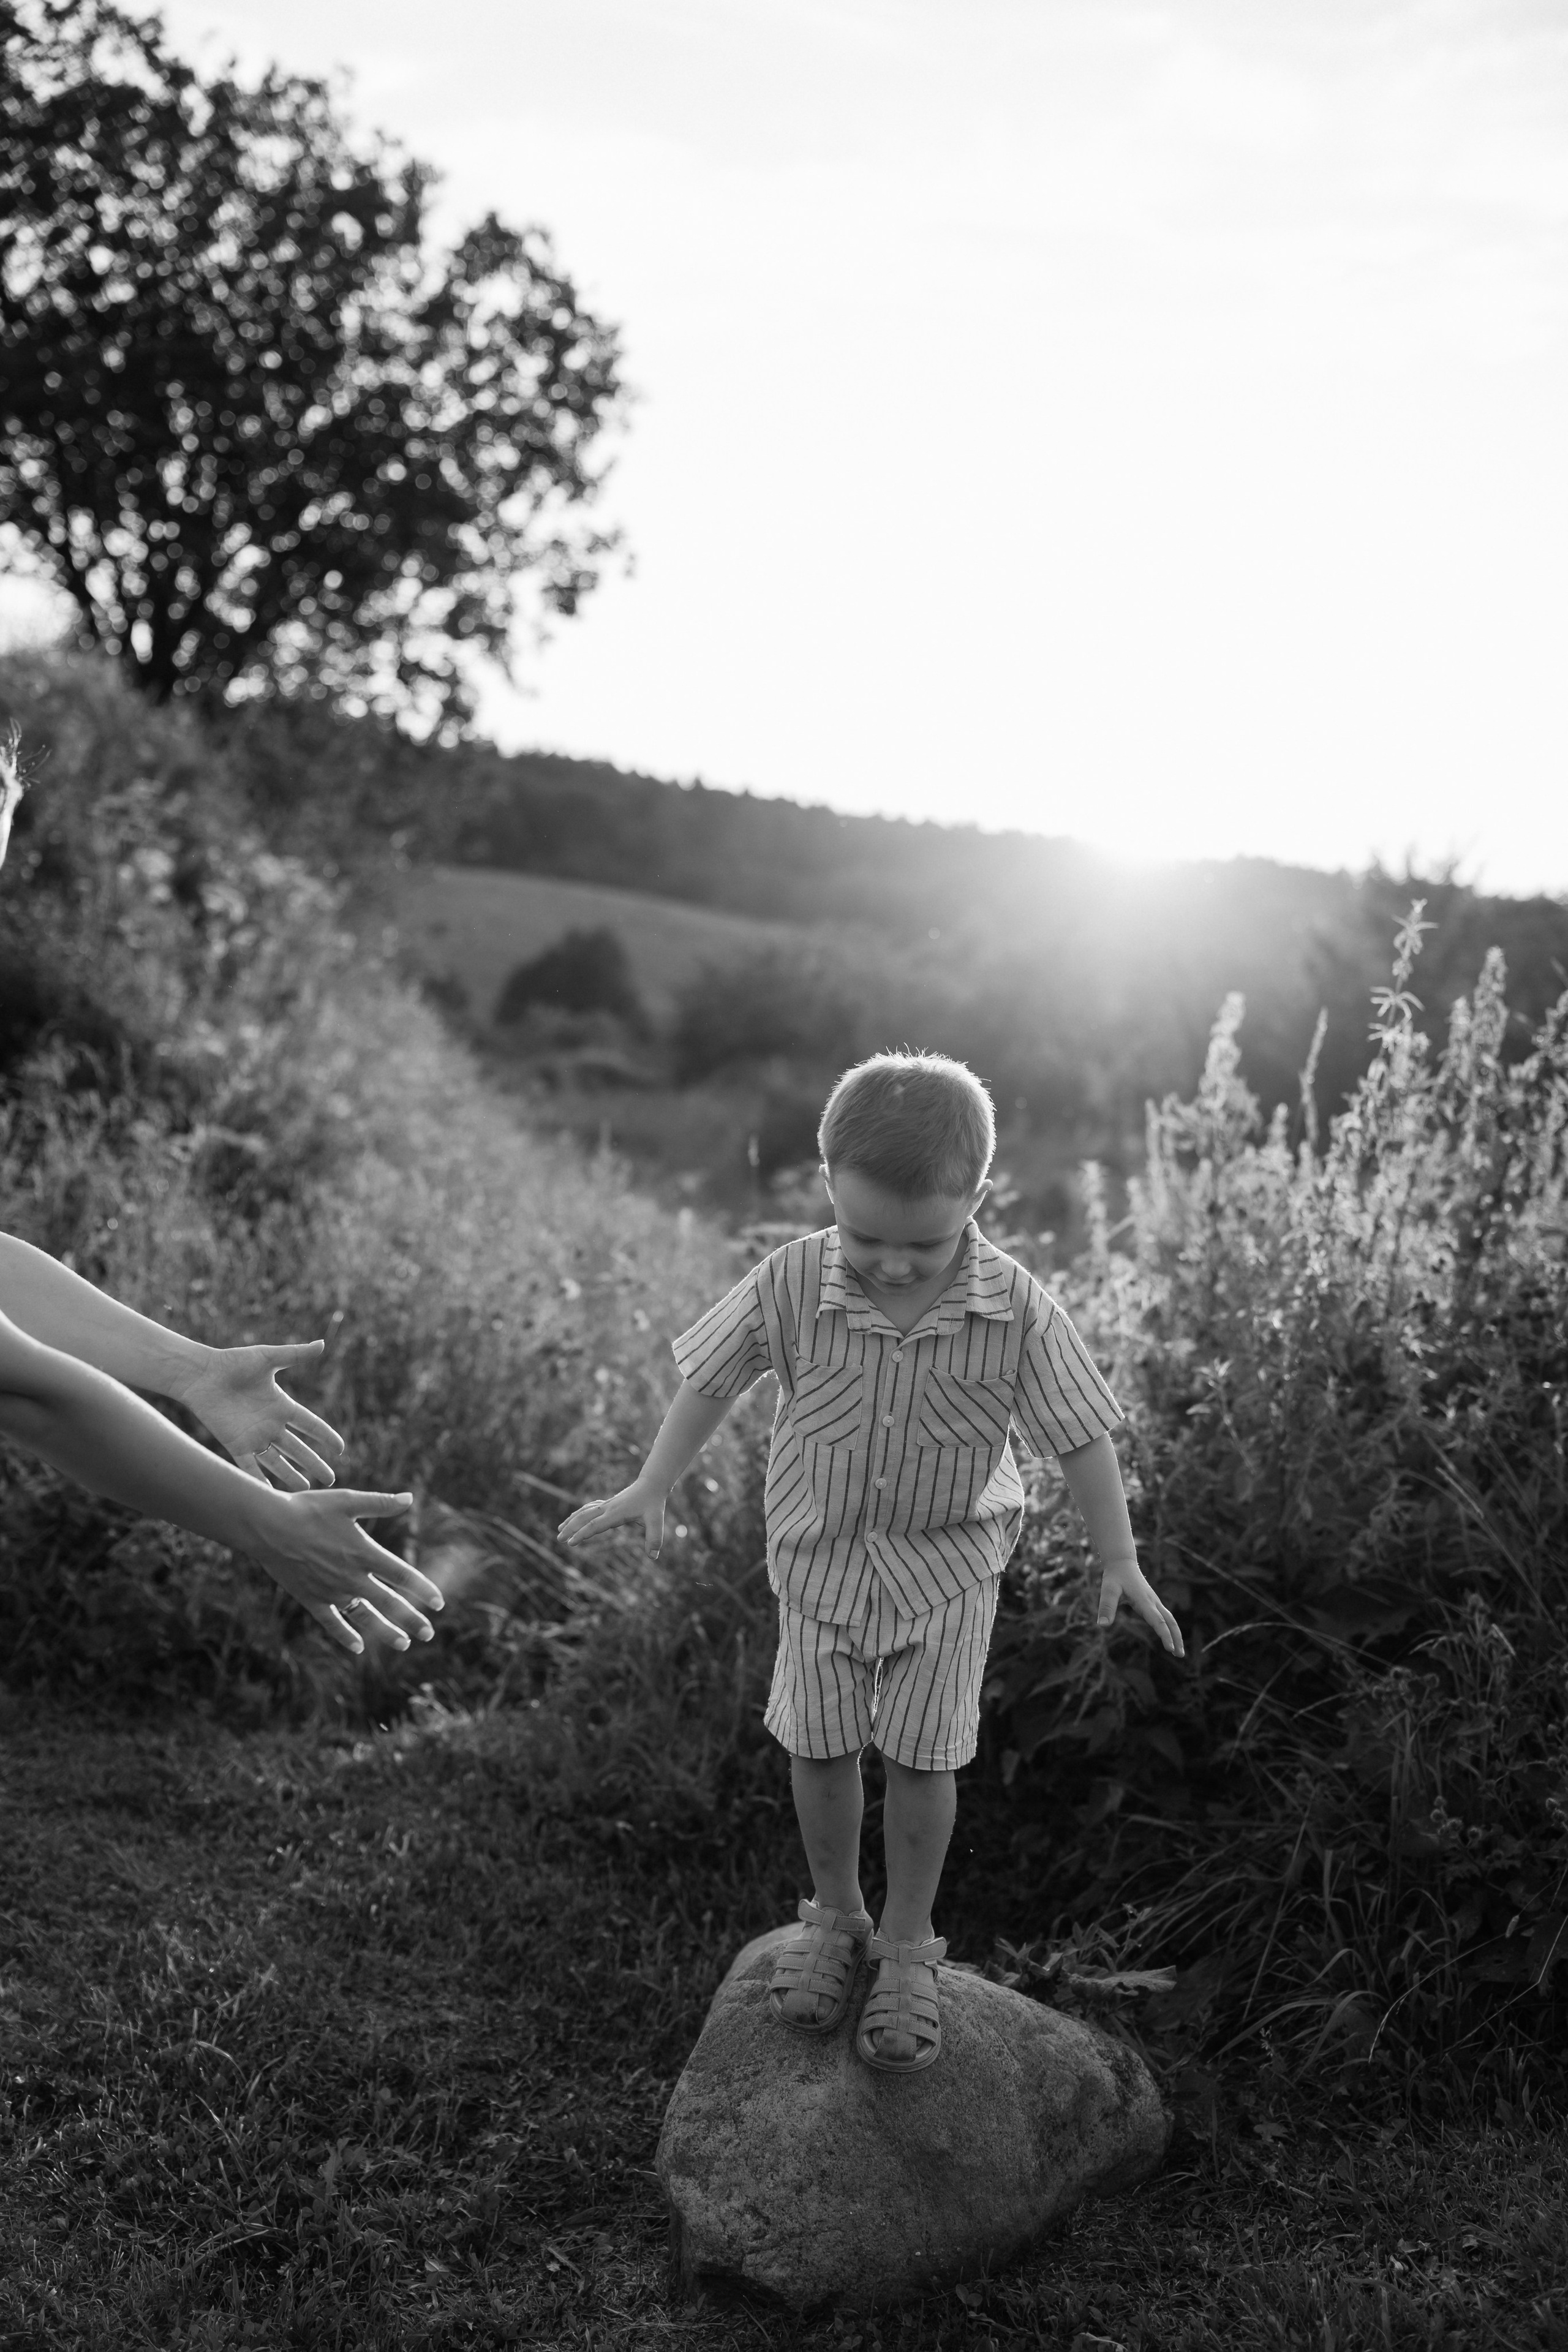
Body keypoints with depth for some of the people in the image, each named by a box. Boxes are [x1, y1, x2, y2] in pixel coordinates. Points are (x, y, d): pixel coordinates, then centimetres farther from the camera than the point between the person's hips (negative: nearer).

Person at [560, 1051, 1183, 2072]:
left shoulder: (1019, 1312, -21)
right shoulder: (791, 1284, -19)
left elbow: (1081, 1433, -9)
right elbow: (712, 1381, -3)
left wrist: (1119, 1556, -6)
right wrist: (651, 1489, -1)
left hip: (949, 1560, -1)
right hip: (822, 1555, 2)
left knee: (923, 1757, 3)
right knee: (819, 1747, 10)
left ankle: (909, 1942, 25)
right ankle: (834, 1916, 35)